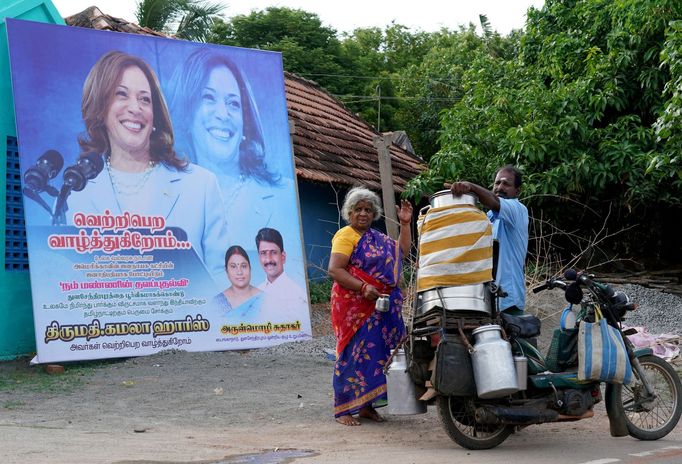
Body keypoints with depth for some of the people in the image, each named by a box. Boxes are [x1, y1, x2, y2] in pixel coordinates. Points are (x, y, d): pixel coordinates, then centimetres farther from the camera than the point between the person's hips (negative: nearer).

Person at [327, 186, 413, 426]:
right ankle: (342, 410, -1)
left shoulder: (377, 237, 17)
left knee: (376, 354, 8)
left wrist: (405, 224, 16)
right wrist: (363, 288, -25)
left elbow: (402, 251, 24)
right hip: (354, 307, -8)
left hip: (380, 307, 8)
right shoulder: (346, 235, -7)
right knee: (353, 354, -7)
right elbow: (335, 270, -16)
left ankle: (366, 405, 17)